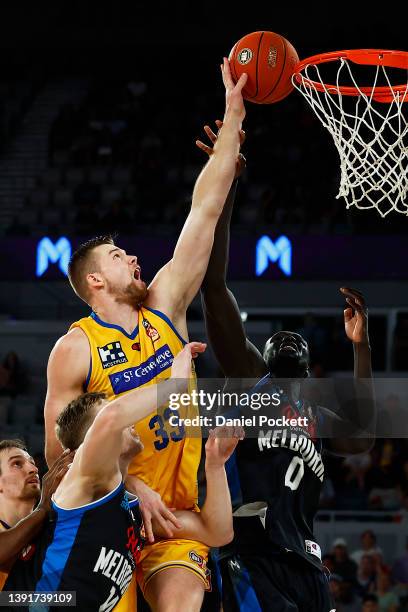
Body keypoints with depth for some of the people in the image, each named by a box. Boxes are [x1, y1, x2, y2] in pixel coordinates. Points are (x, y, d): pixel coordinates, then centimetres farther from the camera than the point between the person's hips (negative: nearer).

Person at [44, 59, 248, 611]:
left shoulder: (164, 308, 6)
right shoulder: (75, 349, -6)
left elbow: (205, 213, 4)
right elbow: (59, 449, -7)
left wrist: (233, 115, 2)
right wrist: (129, 487, -17)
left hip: (177, 509, 3)